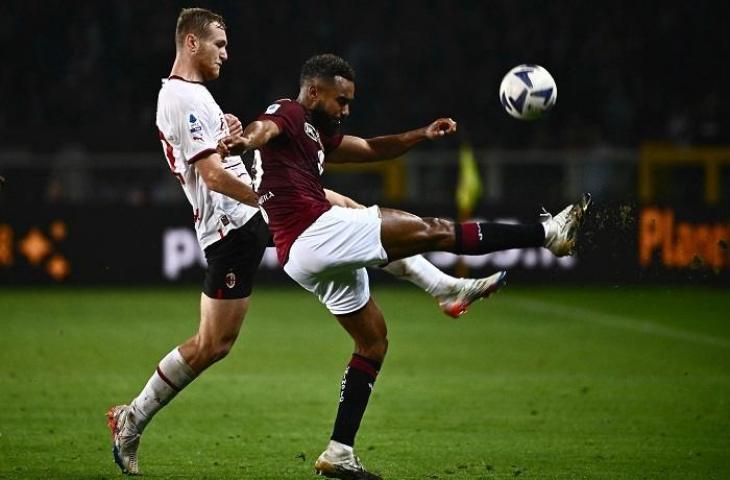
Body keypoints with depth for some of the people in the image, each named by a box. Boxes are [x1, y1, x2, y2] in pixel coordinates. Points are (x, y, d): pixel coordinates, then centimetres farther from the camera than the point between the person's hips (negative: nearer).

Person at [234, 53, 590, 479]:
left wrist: (421, 135, 18)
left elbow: (371, 150, 32)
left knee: (374, 340, 16)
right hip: (315, 232, -11)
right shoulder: (287, 114, -3)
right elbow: (263, 129, -26)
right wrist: (244, 139, -50)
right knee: (432, 231, -10)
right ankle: (548, 233, -8)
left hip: (305, 258, 11)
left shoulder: (316, 132, 25)